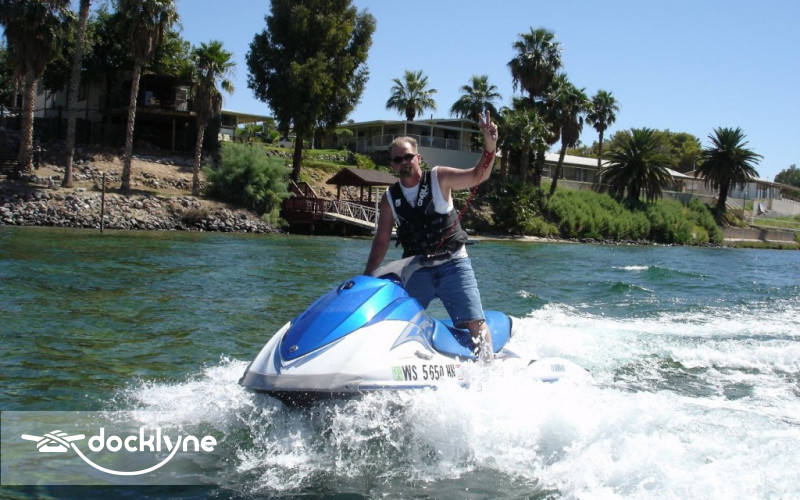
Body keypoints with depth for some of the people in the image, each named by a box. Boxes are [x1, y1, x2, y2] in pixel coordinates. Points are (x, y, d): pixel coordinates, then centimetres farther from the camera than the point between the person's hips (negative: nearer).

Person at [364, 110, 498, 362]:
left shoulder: (439, 178, -4)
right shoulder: (390, 199, 3)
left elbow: (477, 176, -17)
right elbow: (382, 240, 8)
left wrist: (489, 147, -37)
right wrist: (366, 277, 5)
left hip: (453, 263, -3)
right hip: (417, 270, 3)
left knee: (475, 323, -9)